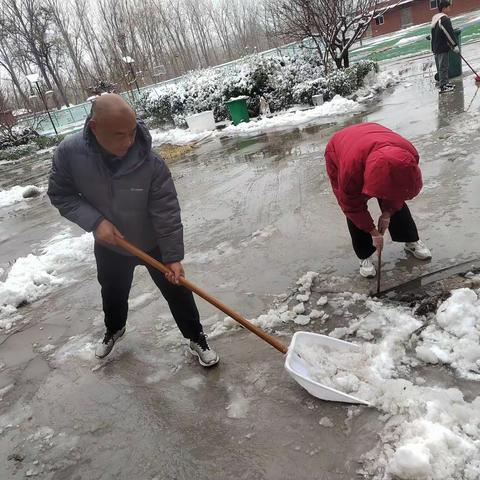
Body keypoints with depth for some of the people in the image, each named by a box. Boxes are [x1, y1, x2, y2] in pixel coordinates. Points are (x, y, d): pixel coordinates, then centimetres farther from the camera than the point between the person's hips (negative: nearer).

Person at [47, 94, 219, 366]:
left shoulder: (151, 163, -31)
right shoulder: (70, 153, -24)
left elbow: (167, 213, -25)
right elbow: (61, 195, -11)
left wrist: (173, 255, -23)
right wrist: (94, 221, -25)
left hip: (154, 244, -3)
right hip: (110, 246, 3)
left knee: (177, 291, 8)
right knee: (112, 294, 25)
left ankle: (197, 339, 31)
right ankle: (114, 330, 57)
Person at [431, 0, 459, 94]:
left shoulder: (435, 18, 14)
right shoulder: (445, 19, -15)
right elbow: (449, 33, -19)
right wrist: (455, 45, -14)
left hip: (436, 47, 10)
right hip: (443, 48, -10)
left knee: (440, 67, 13)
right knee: (443, 67, -7)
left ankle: (445, 83, 21)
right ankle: (443, 86, -7)